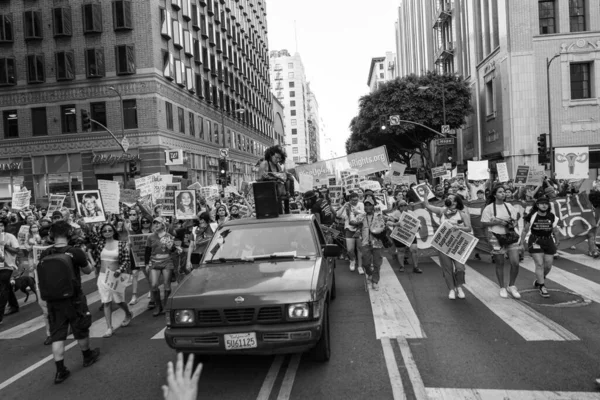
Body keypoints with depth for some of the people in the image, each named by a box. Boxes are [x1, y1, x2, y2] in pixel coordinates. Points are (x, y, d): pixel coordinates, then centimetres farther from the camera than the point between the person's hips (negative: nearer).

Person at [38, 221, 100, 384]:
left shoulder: (45, 254, -6)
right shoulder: (76, 252, -16)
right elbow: (88, 270, -1)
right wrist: (85, 258, 16)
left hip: (53, 300, 3)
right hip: (74, 299, -2)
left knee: (57, 335, 8)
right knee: (81, 330, 17)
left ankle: (60, 371, 9)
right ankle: (87, 356, 37)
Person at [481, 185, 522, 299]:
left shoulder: (509, 206, 9)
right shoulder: (489, 208, -5)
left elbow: (516, 217, 18)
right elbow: (483, 224, -7)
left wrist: (513, 223, -4)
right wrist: (497, 222, -17)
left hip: (510, 236, 4)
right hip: (496, 238, -4)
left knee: (515, 263, -3)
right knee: (500, 264, 6)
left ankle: (511, 286, 18)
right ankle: (502, 288, 22)